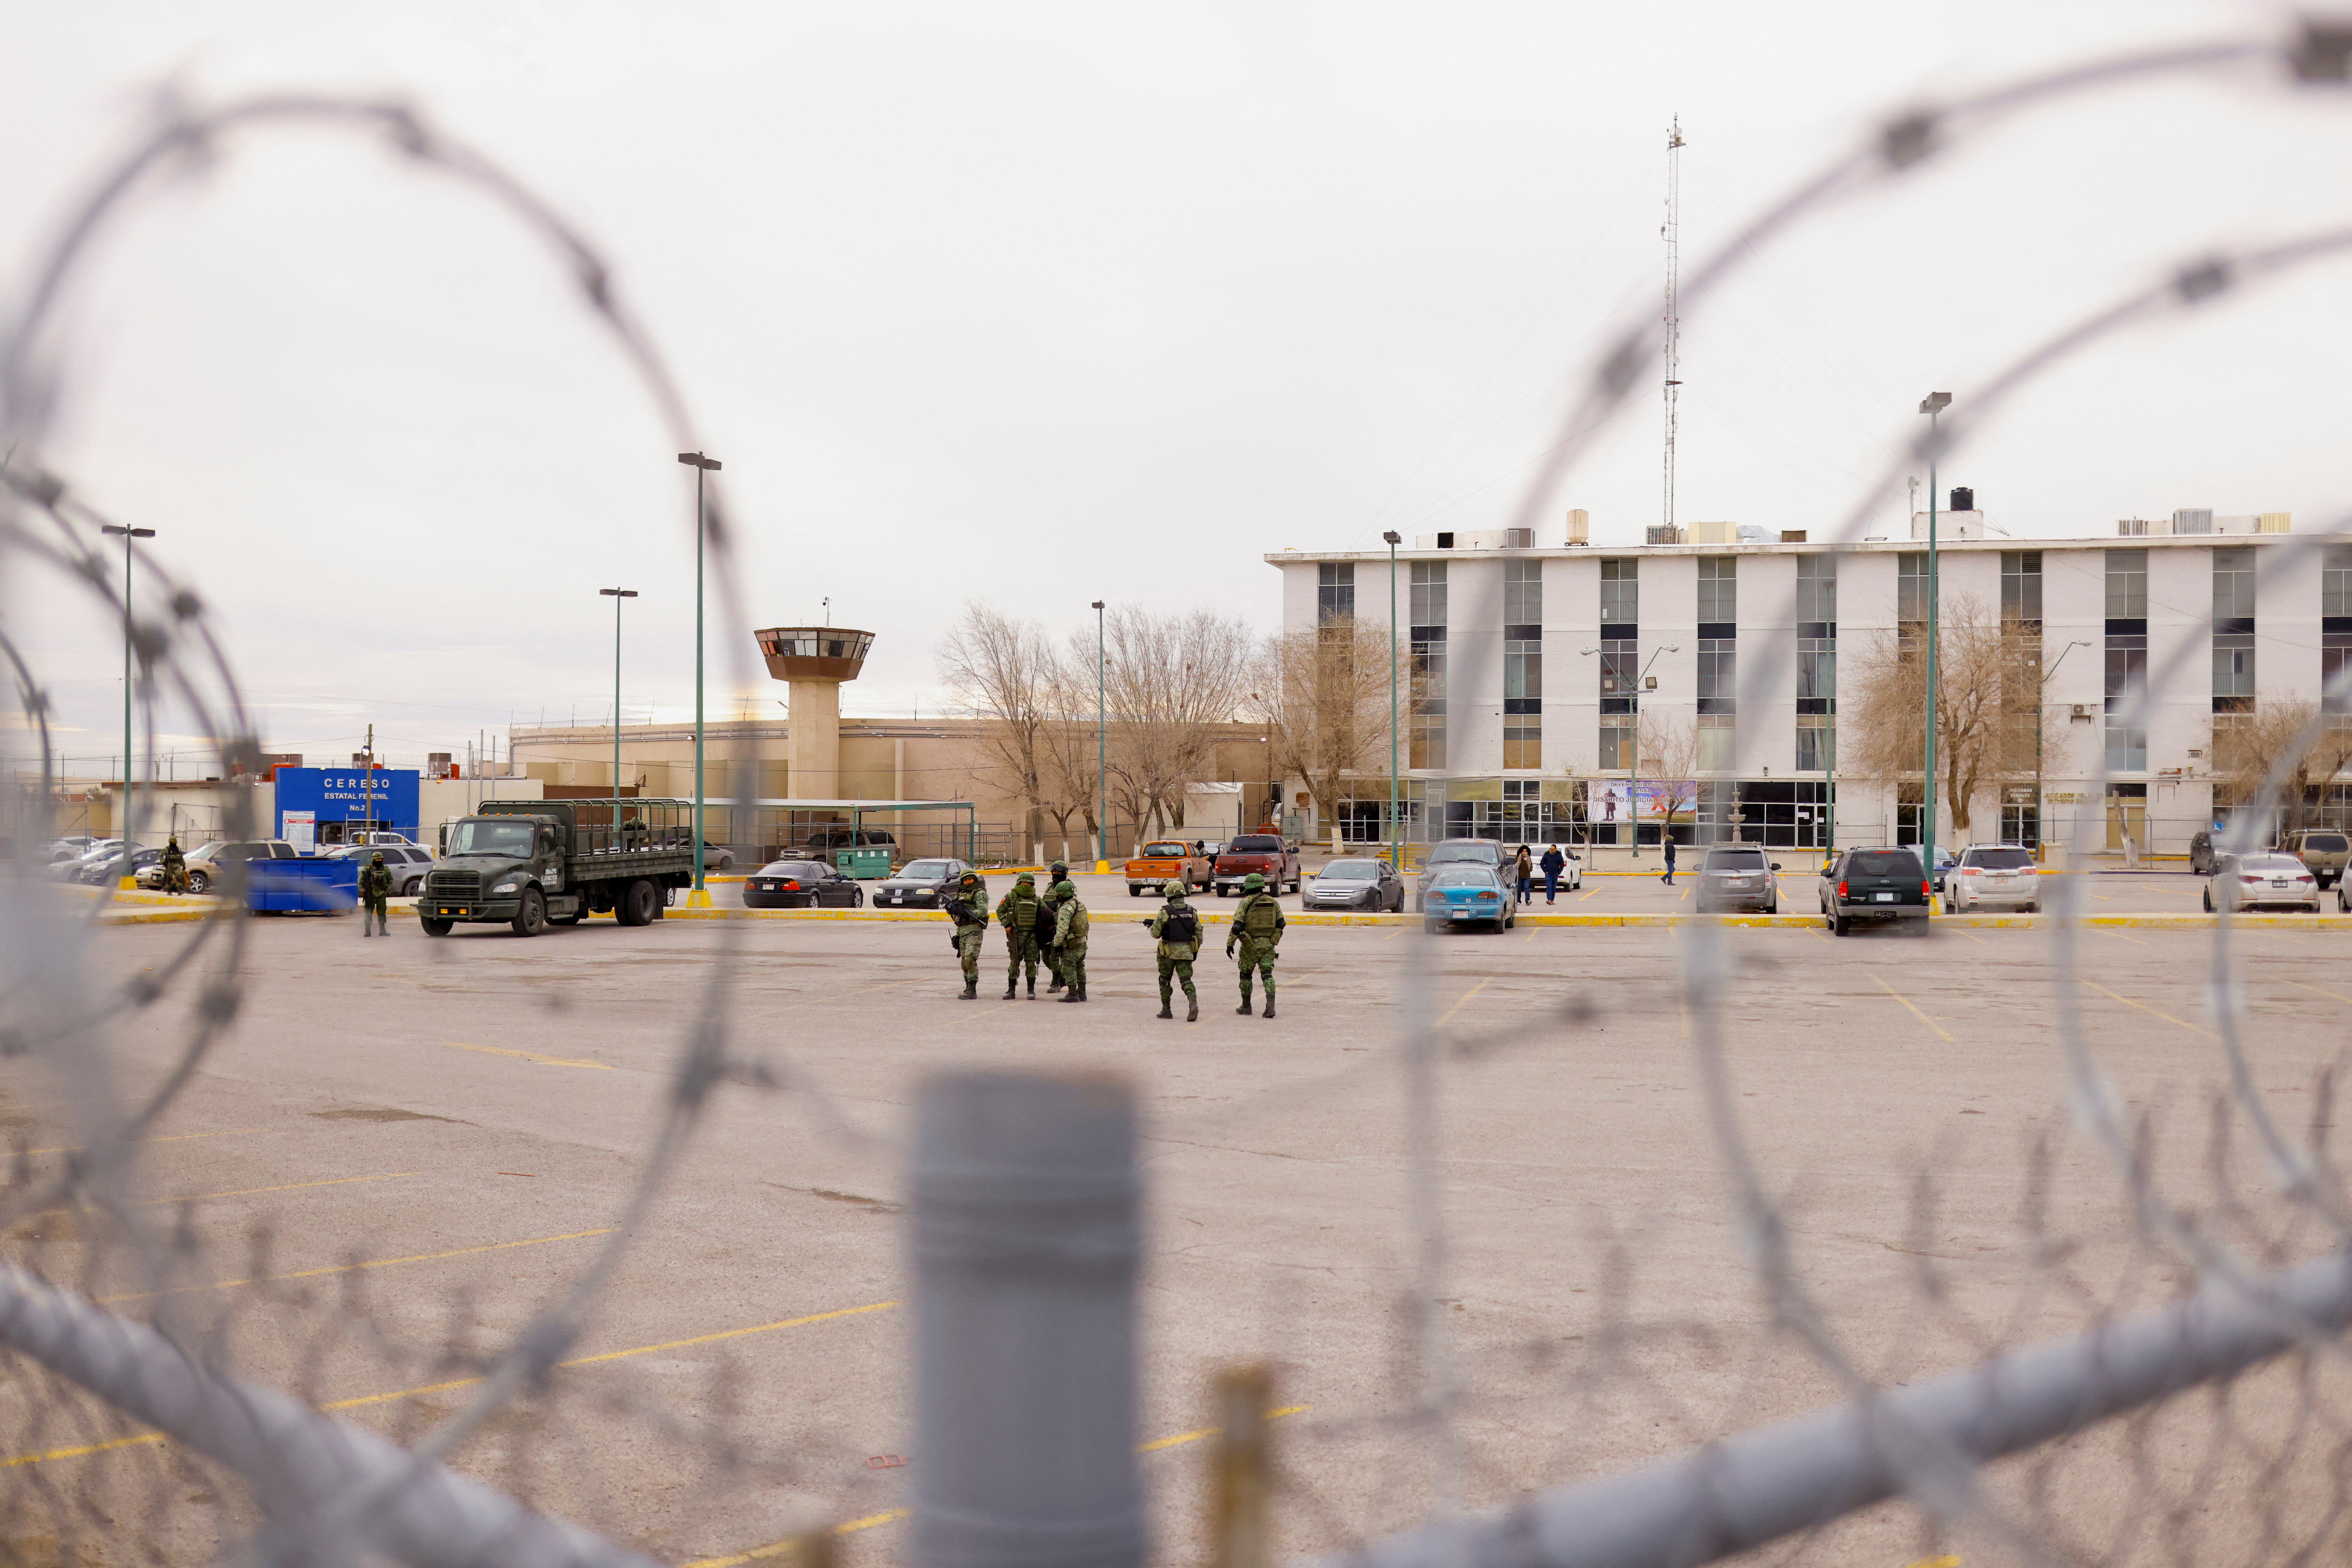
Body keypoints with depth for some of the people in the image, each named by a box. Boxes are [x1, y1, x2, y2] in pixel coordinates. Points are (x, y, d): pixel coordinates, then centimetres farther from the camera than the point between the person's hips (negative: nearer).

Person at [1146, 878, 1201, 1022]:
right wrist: (1195, 951, 17)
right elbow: (1199, 933, 6)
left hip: (1169, 952, -3)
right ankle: (1193, 1003, -22)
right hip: (1186, 951, 3)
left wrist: (1151, 927, 15)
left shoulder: (1165, 912, -11)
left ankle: (1166, 1010, 18)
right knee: (1186, 979, 3)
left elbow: (1155, 934, -7)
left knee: (1165, 980, 14)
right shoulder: (1192, 912, 1)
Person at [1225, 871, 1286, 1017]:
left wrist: (1230, 944, -7)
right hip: (1268, 945, 3)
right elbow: (1281, 924, 8)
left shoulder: (1246, 903, -9)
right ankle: (1270, 1006, -14)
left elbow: (1237, 926, -14)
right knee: (1267, 975, 2)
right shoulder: (1273, 902, 5)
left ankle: (1246, 1006, 22)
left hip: (1250, 945, -3)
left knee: (1246, 975, 13)